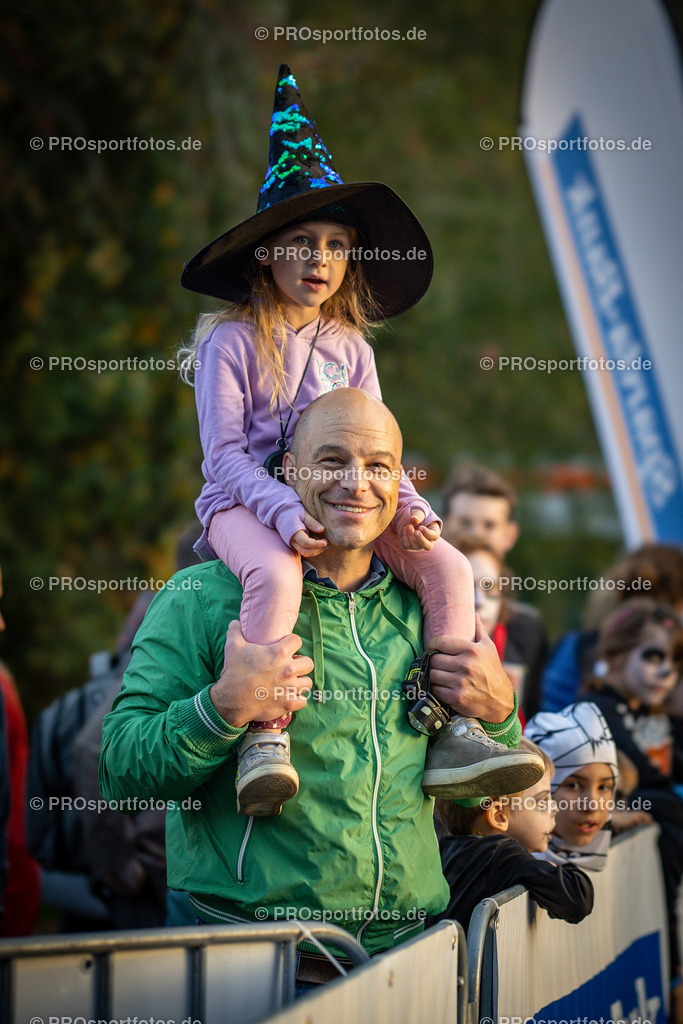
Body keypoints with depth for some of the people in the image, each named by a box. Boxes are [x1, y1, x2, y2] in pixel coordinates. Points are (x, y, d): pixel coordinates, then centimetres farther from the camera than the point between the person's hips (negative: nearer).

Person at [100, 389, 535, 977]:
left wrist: (498, 710, 7)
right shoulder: (205, 599, 3)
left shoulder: (419, 612, 18)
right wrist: (223, 707, -16)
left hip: (407, 943, 5)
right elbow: (120, 773, -3)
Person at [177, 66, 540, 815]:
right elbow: (224, 455, -10)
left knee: (448, 568, -18)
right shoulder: (231, 342, -3)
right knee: (277, 576, -40)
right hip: (245, 502, -5)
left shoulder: (351, 350, 14)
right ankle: (264, 738, -37)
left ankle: (455, 730, -21)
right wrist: (288, 514, -26)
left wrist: (409, 506, -10)